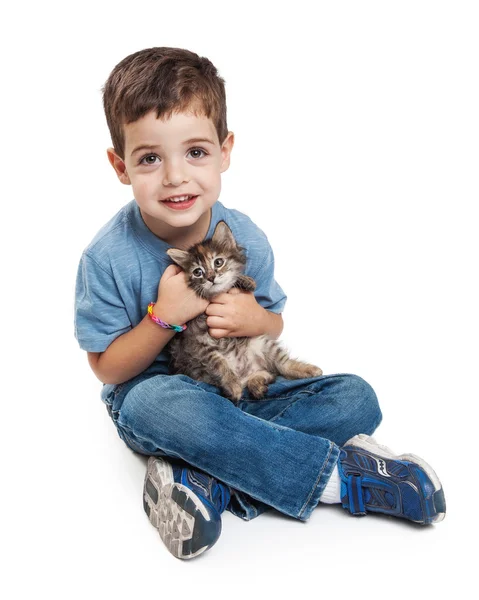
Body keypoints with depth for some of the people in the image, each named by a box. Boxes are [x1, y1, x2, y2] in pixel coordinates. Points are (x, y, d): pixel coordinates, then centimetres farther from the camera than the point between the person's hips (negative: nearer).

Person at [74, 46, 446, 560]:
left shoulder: (246, 239, -8)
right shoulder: (108, 257, -17)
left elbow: (275, 322, 6)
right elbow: (107, 369, -10)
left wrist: (255, 320, -20)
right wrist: (164, 315, -27)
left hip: (239, 389, 4)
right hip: (149, 397, -3)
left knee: (355, 397, -14)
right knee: (169, 404, -41)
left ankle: (206, 478, -26)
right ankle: (342, 473, -24)